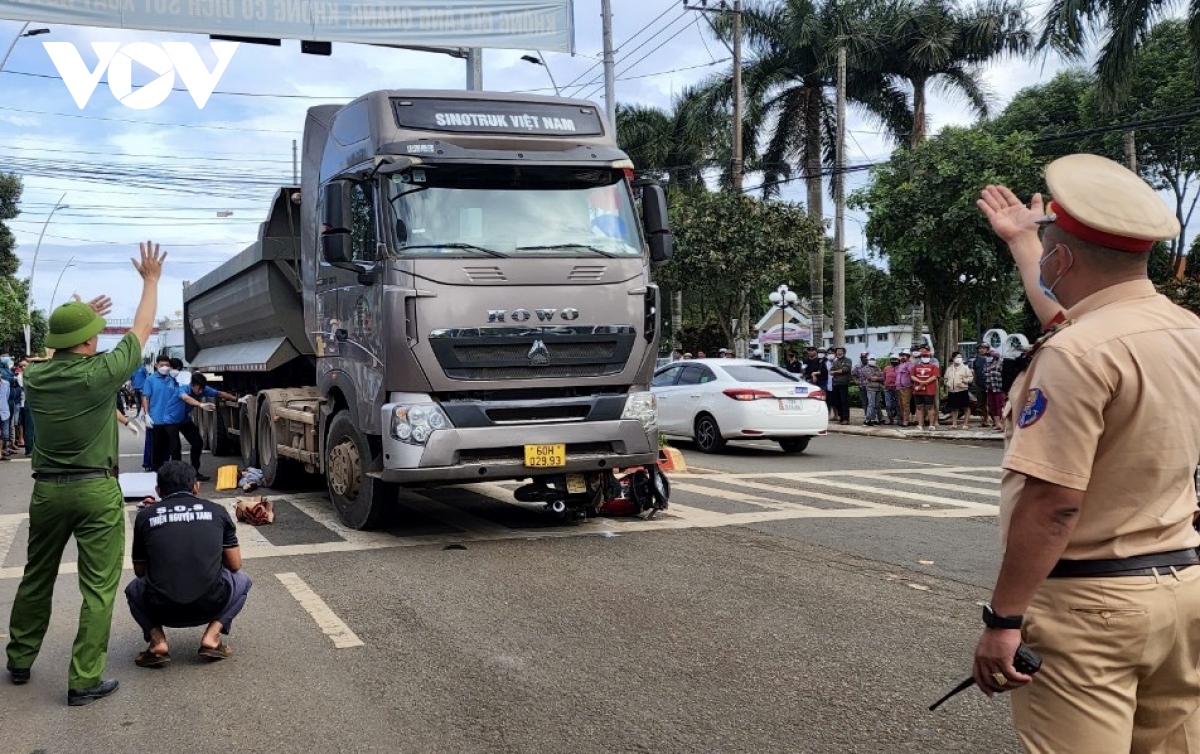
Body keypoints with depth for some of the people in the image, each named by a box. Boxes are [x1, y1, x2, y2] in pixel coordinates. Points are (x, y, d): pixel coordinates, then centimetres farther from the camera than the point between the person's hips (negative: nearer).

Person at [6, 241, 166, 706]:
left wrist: (79, 317, 37)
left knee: (36, 578, 20)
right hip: (97, 492, -5)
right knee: (99, 588, 0)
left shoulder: (35, 376, 0)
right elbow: (141, 330, 1)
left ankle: (20, 661, 34)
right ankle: (84, 681, 0)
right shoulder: (101, 373, -13)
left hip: (47, 490, 5)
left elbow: (58, 354, 25)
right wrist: (150, 280, 13)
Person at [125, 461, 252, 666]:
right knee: (242, 580, 31)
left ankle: (157, 639, 9)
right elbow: (235, 565, 14)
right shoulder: (217, 511, 9)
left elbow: (140, 571, 20)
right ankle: (212, 634, 9)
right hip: (210, 606, 0)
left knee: (134, 588, 34)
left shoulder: (145, 516, 9)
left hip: (162, 609, 1)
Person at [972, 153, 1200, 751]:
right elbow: (1067, 314, 27)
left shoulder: (1076, 355, -20)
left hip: (1089, 603, -9)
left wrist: (1003, 617, -19)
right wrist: (1019, 239, 40)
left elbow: (1053, 505, -25)